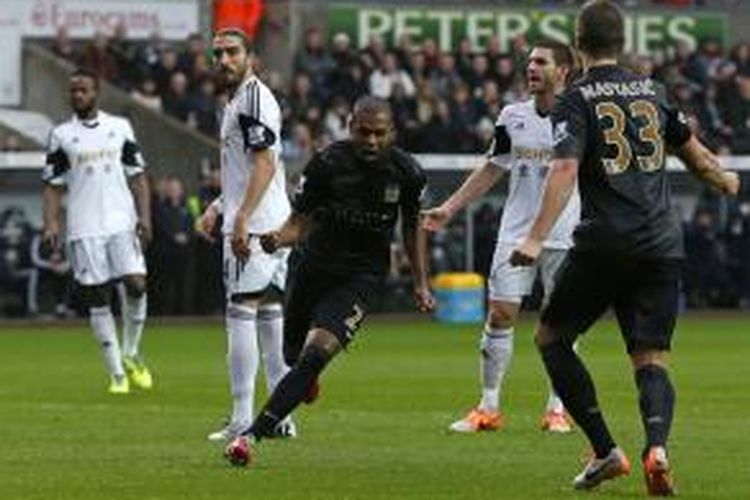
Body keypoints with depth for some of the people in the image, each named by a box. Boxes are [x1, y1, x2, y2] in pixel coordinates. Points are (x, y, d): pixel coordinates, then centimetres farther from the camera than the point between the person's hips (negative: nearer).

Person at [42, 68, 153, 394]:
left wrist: (144, 216, -1)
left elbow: (137, 176, 10)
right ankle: (117, 373, 5)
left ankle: (131, 354, 11)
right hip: (84, 229, 0)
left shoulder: (120, 128, 9)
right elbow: (53, 186, 6)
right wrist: (50, 223, -8)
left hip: (122, 222, 0)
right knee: (97, 299, -1)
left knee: (136, 285, -13)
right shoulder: (61, 135, 7)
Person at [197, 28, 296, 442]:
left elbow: (265, 163, -20)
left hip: (254, 224, -11)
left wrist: (242, 219, -25)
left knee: (242, 311, -11)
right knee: (270, 312, 10)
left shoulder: (253, 96, -11)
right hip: (274, 223, 11)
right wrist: (217, 208, 22)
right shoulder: (237, 102, 21)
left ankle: (242, 420, -13)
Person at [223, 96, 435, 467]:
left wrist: (421, 283, 7)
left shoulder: (407, 174, -11)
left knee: (316, 353, -21)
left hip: (362, 276, -2)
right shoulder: (327, 164, -15)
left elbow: (412, 226, 9)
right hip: (314, 265, 2)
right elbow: (300, 221, -8)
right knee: (293, 353, 17)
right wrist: (279, 238, -31)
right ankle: (307, 381, 57)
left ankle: (252, 435, -26)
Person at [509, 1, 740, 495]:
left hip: (604, 245, -4)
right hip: (662, 245, 4)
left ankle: (606, 450, 4)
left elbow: (565, 169, -17)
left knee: (552, 337, 13)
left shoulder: (577, 101, -2)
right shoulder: (651, 91, 14)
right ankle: (656, 445, -25)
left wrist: (536, 237, -23)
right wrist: (726, 180, 49)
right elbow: (695, 154, 28)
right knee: (652, 358, 5)